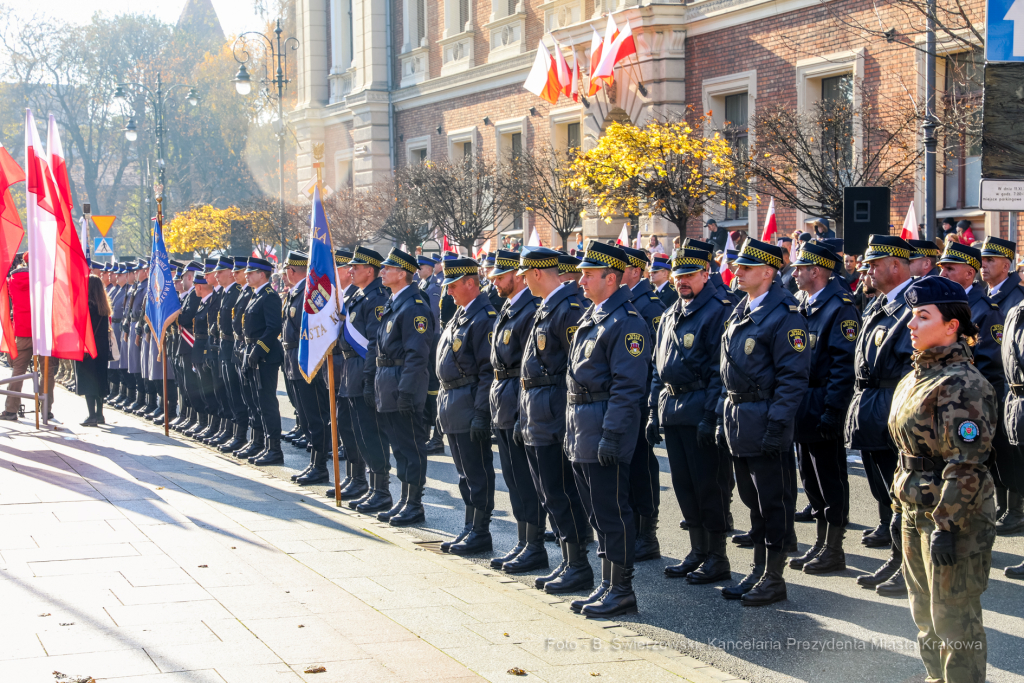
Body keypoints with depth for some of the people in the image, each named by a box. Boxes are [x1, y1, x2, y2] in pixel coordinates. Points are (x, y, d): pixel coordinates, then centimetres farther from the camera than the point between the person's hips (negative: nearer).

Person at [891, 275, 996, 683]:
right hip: (917, 513, 10)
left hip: (954, 519, -10)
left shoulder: (962, 384, -18)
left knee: (954, 622, -2)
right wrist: (900, 507, 18)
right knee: (925, 615, 20)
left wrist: (946, 526, -24)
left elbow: (965, 467, -22)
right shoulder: (914, 380, 11)